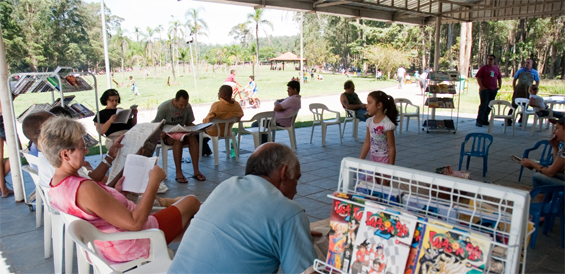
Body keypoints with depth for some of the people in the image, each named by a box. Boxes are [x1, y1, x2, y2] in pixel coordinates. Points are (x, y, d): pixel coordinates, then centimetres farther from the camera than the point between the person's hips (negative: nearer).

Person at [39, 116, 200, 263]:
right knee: (192, 202, 9)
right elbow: (135, 223, -32)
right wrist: (154, 181, -26)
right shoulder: (85, 189, -34)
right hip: (133, 246, -9)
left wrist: (115, 190, 5)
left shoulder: (55, 184, -3)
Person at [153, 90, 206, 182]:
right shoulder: (164, 108, -13)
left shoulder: (188, 107, -1)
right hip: (167, 134, -4)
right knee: (178, 139, -37)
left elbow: (189, 123, 10)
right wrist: (161, 134, -29)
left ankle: (196, 171, -28)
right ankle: (178, 173, -33)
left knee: (193, 138, -30)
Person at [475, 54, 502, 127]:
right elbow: (478, 77, -7)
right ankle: (479, 121, -8)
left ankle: (485, 120, 16)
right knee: (483, 105, -10)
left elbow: (499, 78, 23)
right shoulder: (483, 68, -1)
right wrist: (481, 86, -14)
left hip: (493, 90, 5)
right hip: (485, 89, -5)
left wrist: (499, 86, 11)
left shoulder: (496, 68, 14)